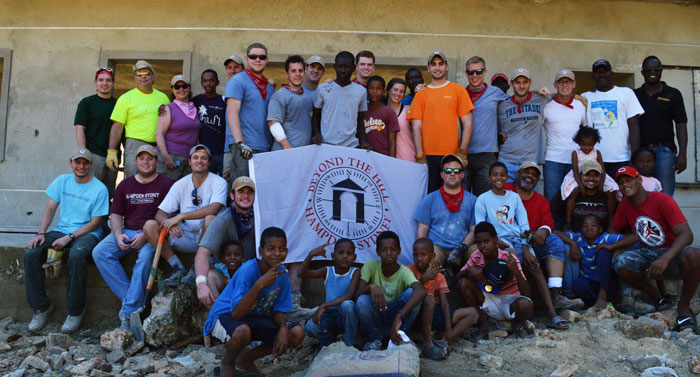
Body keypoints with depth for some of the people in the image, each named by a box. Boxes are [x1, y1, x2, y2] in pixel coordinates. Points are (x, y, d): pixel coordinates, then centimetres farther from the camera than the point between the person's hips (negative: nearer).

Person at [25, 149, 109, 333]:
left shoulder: (100, 189, -6)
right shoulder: (62, 181, 9)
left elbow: (94, 223, -8)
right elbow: (50, 209, 8)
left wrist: (69, 237, -18)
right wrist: (41, 233, -8)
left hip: (87, 233, -5)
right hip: (61, 230, 5)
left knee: (76, 256, -37)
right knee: (31, 254, -20)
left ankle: (75, 311, -20)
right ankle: (41, 307, -6)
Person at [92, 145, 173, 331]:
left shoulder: (165, 184, 3)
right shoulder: (125, 185, 18)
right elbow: (115, 214, 15)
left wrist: (146, 235, -18)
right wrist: (118, 235, -5)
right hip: (126, 231, 5)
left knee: (146, 255, -35)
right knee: (100, 252, -19)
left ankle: (128, 311, -29)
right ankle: (135, 301, -21)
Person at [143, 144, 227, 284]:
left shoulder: (218, 182, -6)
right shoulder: (180, 184, 6)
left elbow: (213, 210, -25)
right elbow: (160, 214, 1)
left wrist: (179, 217, -25)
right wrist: (169, 224, -24)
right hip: (185, 238, 4)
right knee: (149, 225, -13)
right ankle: (178, 268, -10)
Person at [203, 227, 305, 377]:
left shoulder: (282, 273, -8)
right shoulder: (248, 270, -27)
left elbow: (278, 310, 0)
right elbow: (236, 314, -33)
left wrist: (283, 328, -22)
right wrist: (259, 285, -43)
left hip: (256, 317, 6)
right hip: (225, 316, -6)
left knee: (297, 334, -12)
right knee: (243, 331, -40)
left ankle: (247, 359, 10)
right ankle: (228, 362, -1)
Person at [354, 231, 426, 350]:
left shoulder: (404, 272, -14)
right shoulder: (370, 266, -9)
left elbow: (421, 291, -37)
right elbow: (356, 296, -16)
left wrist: (399, 316, -52)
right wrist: (371, 286, -40)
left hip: (394, 317, 0)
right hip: (374, 318, 0)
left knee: (412, 293, -26)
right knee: (362, 301, -32)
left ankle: (399, 338, -6)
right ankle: (374, 339, -3)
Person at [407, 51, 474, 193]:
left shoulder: (458, 90, 8)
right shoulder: (421, 95, 11)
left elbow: (467, 123, 4)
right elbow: (416, 128, 6)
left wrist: (463, 152, -5)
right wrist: (420, 156, -4)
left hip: (452, 155, -1)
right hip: (428, 156, 1)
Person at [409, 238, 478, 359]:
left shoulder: (439, 276, 6)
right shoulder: (410, 270, -3)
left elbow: (444, 303, -3)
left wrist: (448, 328, -15)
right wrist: (424, 279, -29)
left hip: (435, 313, 5)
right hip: (419, 315, -5)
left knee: (472, 312, -6)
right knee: (428, 299, -37)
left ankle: (444, 342, -22)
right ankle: (427, 344, -30)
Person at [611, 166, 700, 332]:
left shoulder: (663, 200, -13)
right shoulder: (625, 205, 6)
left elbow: (686, 234, -20)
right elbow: (612, 230, 16)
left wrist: (665, 258, -37)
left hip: (673, 253, -4)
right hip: (647, 255, 4)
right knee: (620, 262, -28)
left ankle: (683, 307, -16)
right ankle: (656, 297, -3)